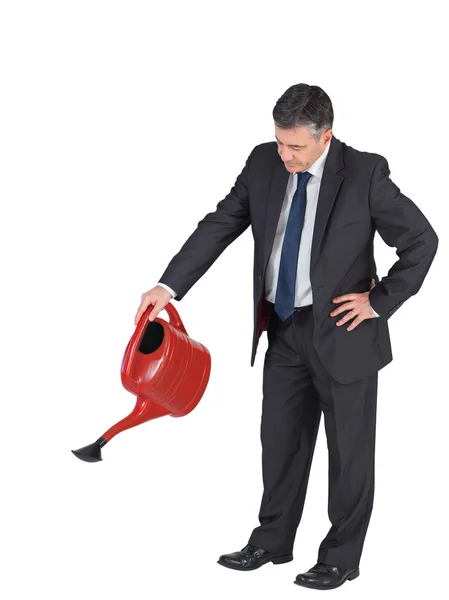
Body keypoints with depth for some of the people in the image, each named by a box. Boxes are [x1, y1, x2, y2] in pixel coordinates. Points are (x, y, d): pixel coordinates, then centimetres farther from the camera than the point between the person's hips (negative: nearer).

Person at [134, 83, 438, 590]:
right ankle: (272, 541, 32)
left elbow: (422, 240, -11)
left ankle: (341, 558, 22)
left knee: (349, 449, 8)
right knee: (280, 438, 16)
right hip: (284, 328, 5)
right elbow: (219, 226, -1)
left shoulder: (364, 173, -17)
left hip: (342, 332, -5)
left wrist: (379, 300, -12)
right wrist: (169, 286, -8)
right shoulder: (263, 164, -4)